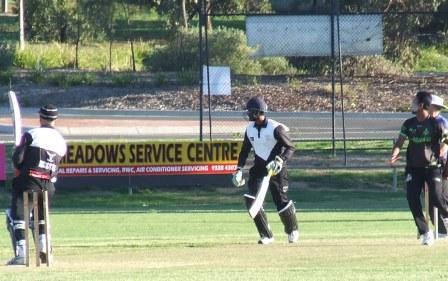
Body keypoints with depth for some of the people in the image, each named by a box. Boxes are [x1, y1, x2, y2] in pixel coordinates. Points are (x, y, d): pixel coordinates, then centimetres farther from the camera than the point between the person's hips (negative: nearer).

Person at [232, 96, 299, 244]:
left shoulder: (275, 128, -16)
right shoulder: (250, 128, 3)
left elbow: (290, 147, -12)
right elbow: (245, 150, 14)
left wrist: (280, 160, -26)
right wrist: (239, 169, 6)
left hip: (276, 169, -5)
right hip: (259, 168, 5)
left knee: (281, 201, 0)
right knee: (251, 200, -11)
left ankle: (292, 230, 30)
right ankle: (266, 235, -3)